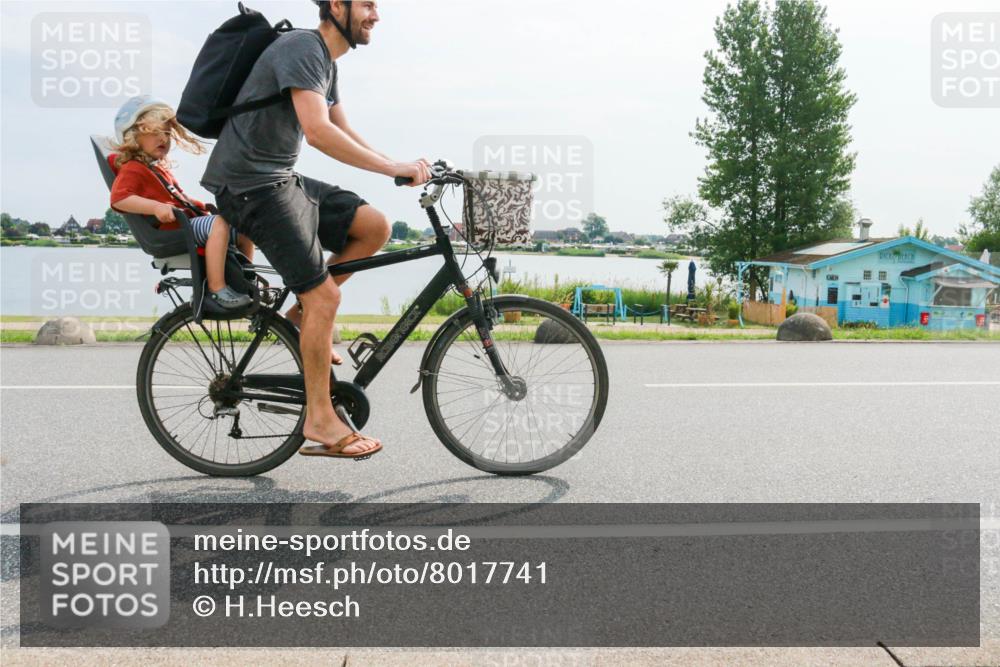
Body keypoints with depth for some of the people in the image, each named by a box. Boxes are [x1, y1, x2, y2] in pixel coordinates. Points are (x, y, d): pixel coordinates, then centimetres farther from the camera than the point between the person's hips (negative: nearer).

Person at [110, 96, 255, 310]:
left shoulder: (160, 168, 29)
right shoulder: (132, 169, -3)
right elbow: (119, 198, -20)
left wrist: (201, 206, 18)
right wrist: (156, 207, -32)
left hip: (191, 220, 10)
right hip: (175, 228, -10)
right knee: (219, 224, -34)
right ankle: (217, 290, -38)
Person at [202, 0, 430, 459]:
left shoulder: (326, 61, 15)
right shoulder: (302, 49, -17)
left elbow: (344, 133, 19)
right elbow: (318, 131, -30)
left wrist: (403, 168, 6)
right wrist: (394, 168, -27)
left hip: (283, 179, 9)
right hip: (252, 184, -9)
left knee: (374, 227, 0)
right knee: (324, 296, -13)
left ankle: (302, 316, 9)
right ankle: (320, 422, -4)